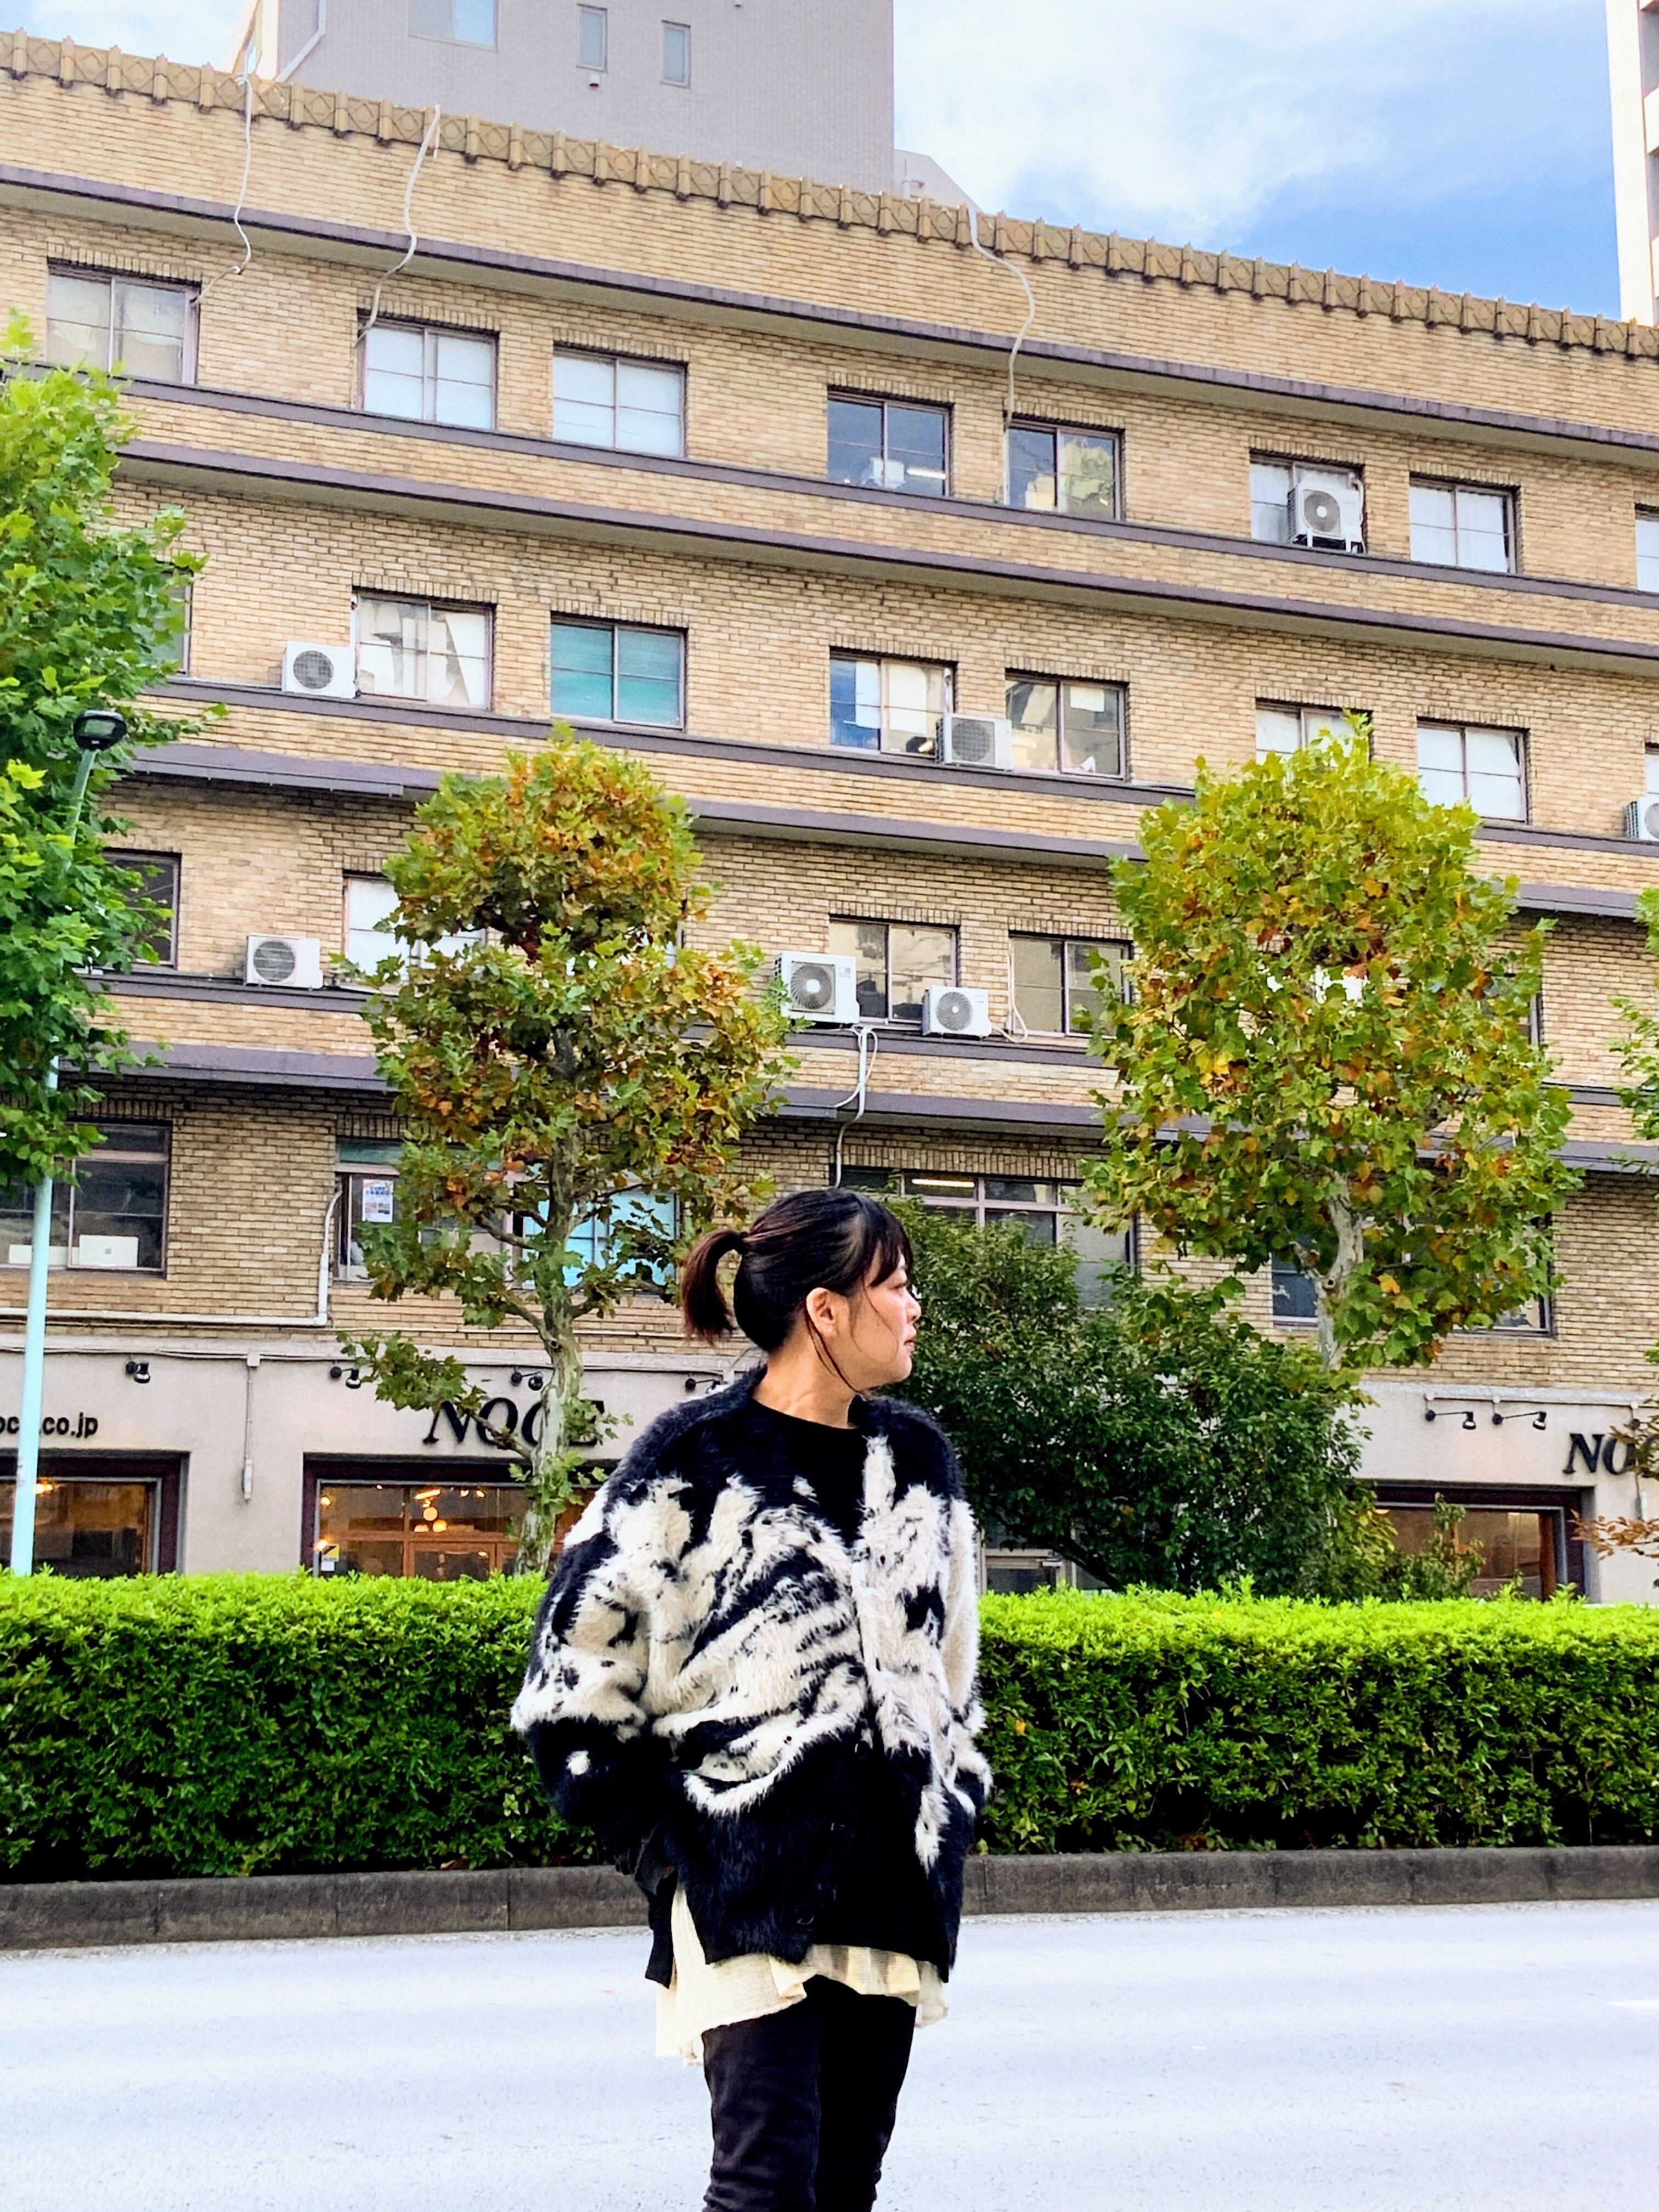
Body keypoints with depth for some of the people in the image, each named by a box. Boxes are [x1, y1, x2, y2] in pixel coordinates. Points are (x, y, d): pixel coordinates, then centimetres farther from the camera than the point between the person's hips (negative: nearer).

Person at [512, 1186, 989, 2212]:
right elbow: (576, 1681, -5)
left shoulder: (919, 1458, 11)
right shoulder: (695, 1462, -8)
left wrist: (953, 1814, 14)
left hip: (893, 1887, 6)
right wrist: (663, 1851, -6)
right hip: (746, 1887, -6)